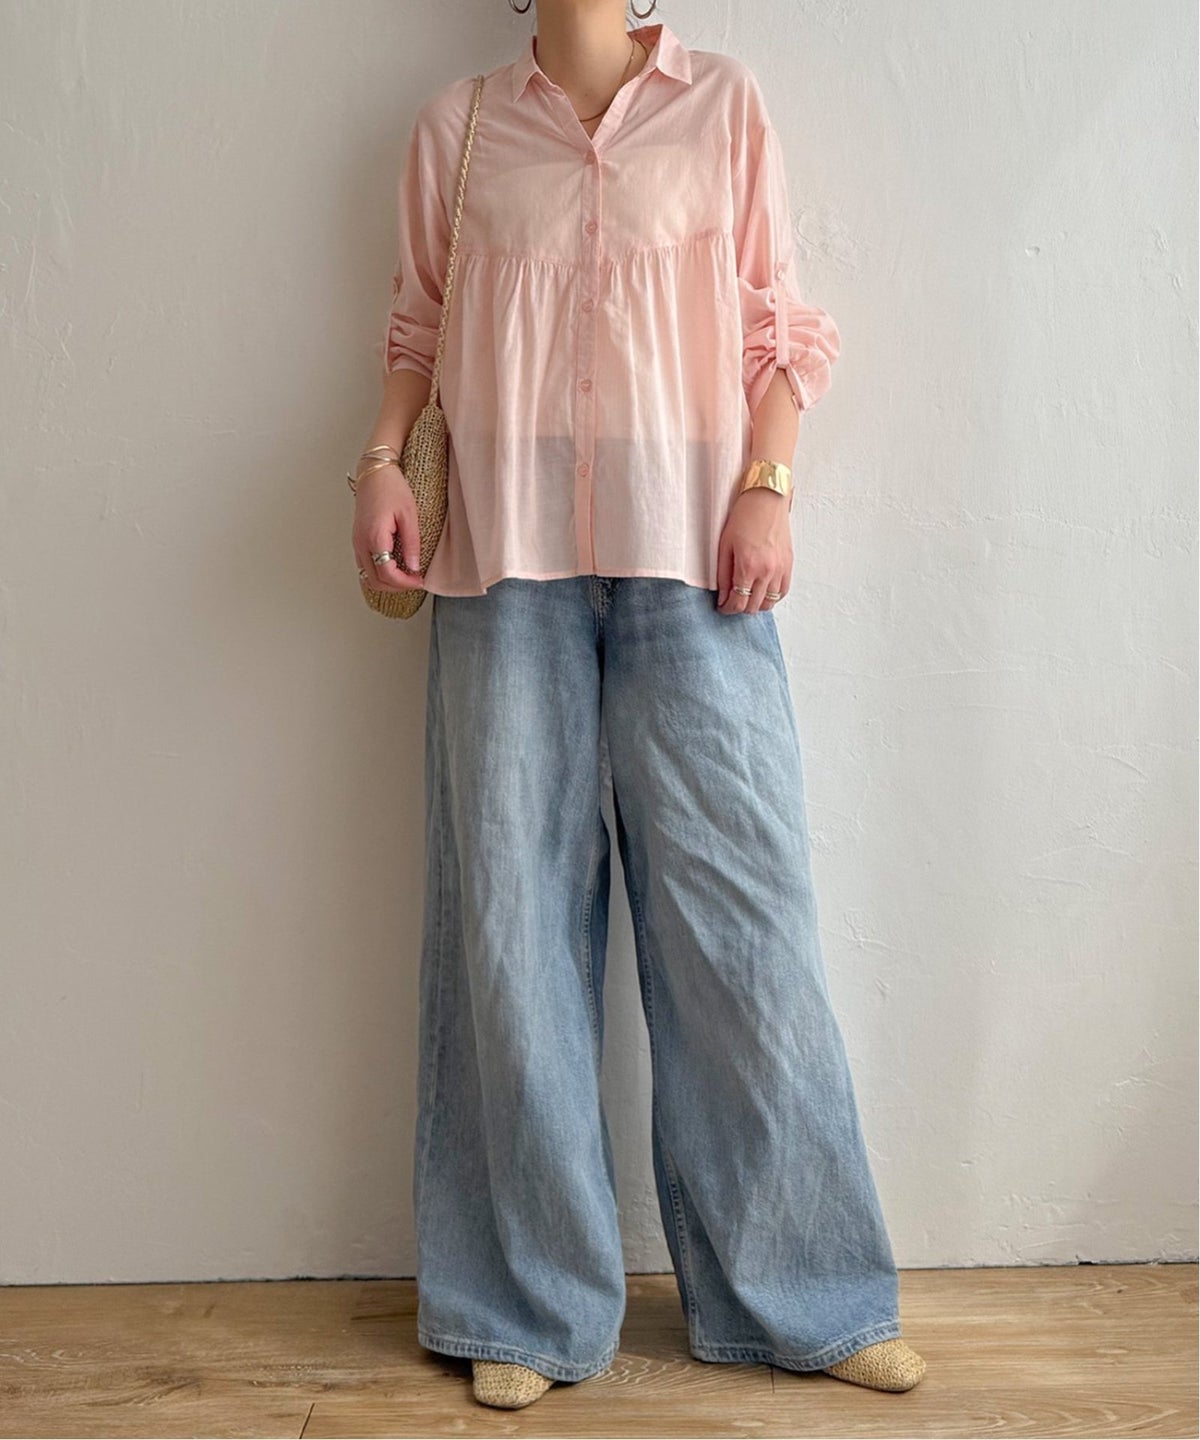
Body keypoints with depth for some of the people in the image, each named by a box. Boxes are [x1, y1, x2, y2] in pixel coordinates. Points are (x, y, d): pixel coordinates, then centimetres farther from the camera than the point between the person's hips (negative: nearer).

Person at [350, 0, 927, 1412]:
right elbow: (418, 326, 18)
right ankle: (527, 1308, 15)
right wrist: (381, 460, 1)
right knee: (510, 909, 1)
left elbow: (777, 323, 9)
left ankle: (800, 1298, 14)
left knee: (737, 900, -2)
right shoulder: (455, 127, 15)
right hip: (503, 554, 1)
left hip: (687, 551, -1)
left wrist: (766, 484, -5)